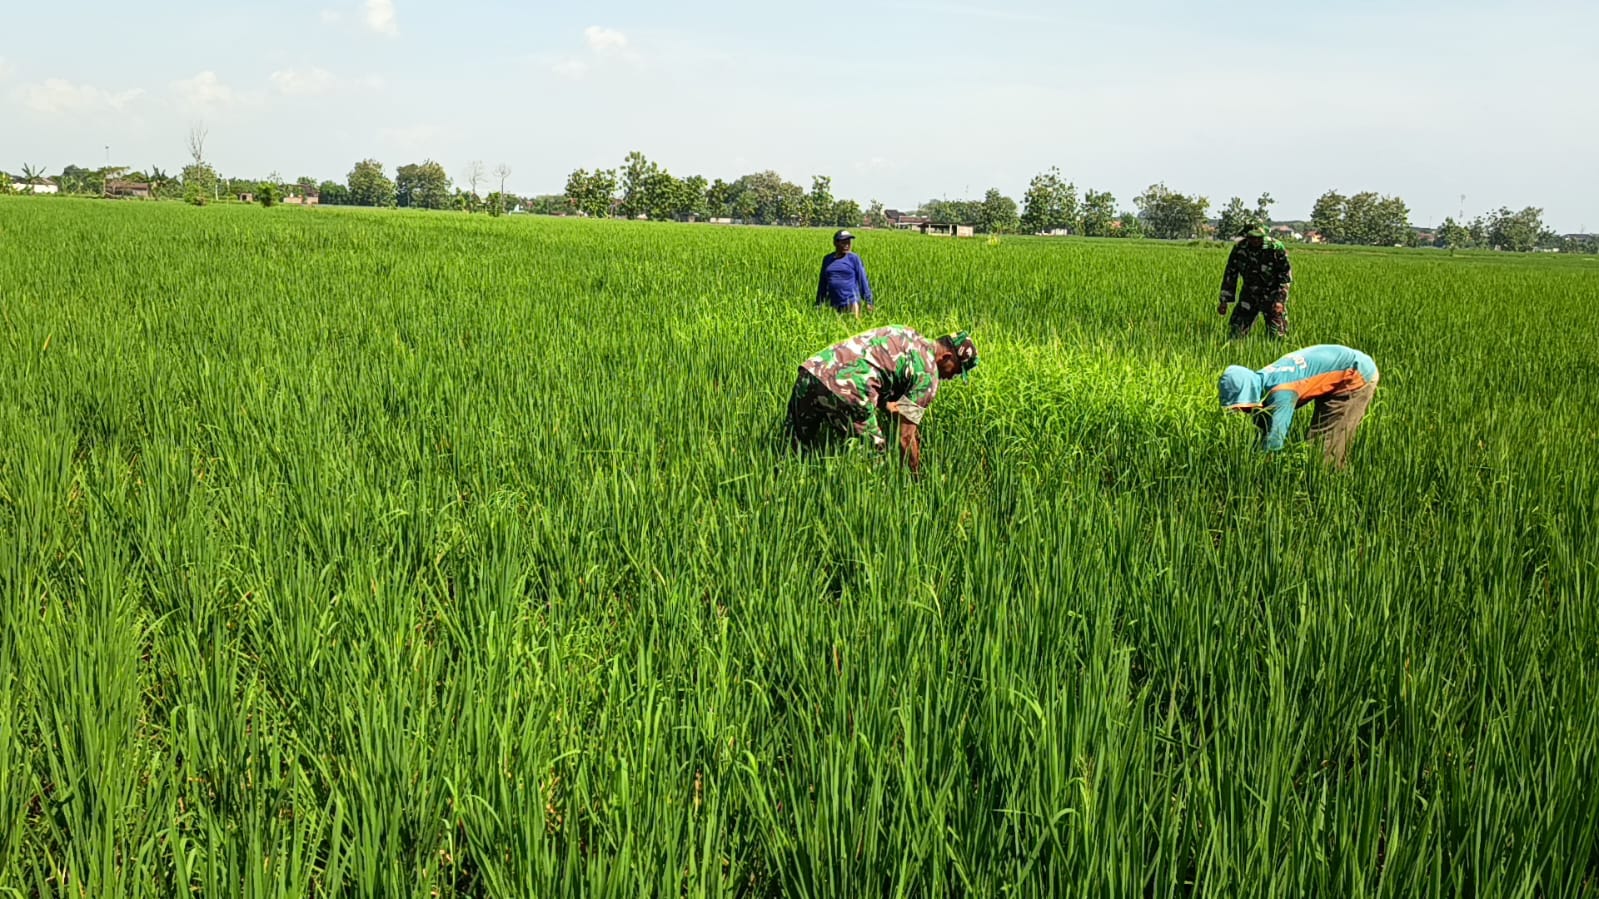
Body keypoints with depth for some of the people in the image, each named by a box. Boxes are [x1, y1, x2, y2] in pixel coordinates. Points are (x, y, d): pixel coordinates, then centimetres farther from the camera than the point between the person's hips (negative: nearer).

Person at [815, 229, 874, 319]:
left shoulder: (854, 259, 1)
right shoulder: (827, 259, 11)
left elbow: (863, 280, 1)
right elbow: (822, 283, 17)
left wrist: (868, 301, -3)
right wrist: (819, 304, 17)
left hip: (851, 302, -4)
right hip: (834, 304, 4)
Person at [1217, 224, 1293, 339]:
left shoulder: (1276, 248, -17)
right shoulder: (1239, 248, -8)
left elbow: (1286, 275, -12)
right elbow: (1230, 274, 2)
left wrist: (1280, 300, -20)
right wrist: (1224, 301, 0)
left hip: (1272, 295, -3)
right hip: (1249, 295, 3)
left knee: (1277, 335, -6)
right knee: (1236, 331, -4)